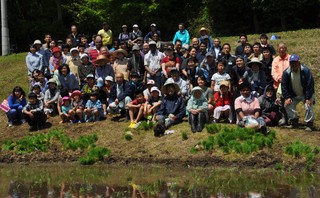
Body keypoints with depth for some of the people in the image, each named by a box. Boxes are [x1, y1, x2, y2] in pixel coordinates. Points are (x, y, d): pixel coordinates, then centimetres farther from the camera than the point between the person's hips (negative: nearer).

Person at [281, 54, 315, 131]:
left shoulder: (305, 71, -22)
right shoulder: (286, 72, -11)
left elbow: (310, 85, -21)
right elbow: (284, 86, -5)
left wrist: (308, 98, -24)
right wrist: (287, 97, -14)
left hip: (305, 94, -4)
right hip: (293, 95, 4)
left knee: (308, 107, -21)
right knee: (287, 105, -6)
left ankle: (309, 124, -7)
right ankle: (294, 122, 9)